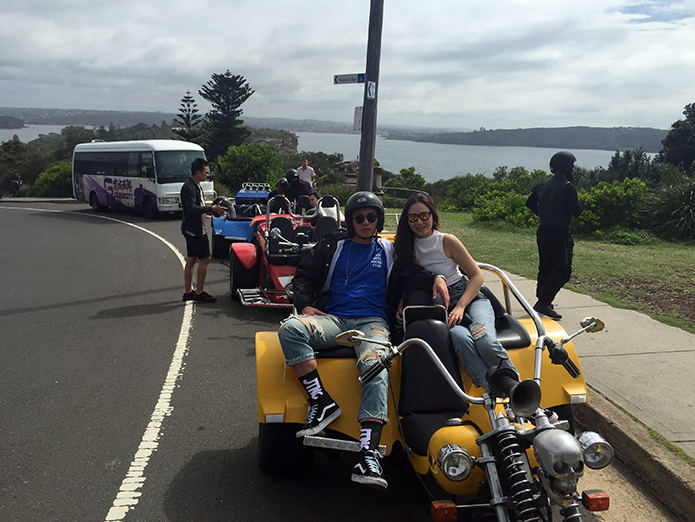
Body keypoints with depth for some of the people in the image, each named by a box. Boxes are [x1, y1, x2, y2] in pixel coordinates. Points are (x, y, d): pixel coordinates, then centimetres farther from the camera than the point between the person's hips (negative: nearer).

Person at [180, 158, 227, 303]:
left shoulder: (195, 186, 14)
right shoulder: (189, 187, -18)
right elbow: (192, 208, -27)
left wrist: (213, 210, 9)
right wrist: (211, 208, -24)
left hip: (192, 229, 10)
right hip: (195, 229, -10)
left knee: (191, 260, 13)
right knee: (205, 259, -6)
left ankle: (188, 292, 19)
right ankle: (199, 293, 1)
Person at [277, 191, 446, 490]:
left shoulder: (389, 252, 24)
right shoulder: (333, 247, 22)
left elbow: (413, 274, 22)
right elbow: (304, 276, 19)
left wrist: (435, 278, -2)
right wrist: (304, 305, 0)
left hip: (372, 322, -1)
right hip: (334, 319, 2)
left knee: (376, 365, -35)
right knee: (290, 329, -30)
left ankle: (368, 453, -45)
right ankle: (322, 403, -28)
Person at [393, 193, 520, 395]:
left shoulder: (447, 241, 0)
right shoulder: (406, 247, 9)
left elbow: (477, 276, 0)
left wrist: (460, 306, -14)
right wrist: (402, 305, -4)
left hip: (469, 298, -1)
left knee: (485, 342, -33)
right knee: (460, 338, -36)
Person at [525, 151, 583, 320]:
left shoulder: (544, 185, 8)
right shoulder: (568, 187, -15)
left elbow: (530, 203, 15)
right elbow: (577, 211, -14)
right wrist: (576, 201, 4)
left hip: (543, 232, 8)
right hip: (560, 235, -8)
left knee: (545, 268, 18)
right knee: (563, 271, -3)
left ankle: (543, 301, 25)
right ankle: (543, 303, -12)